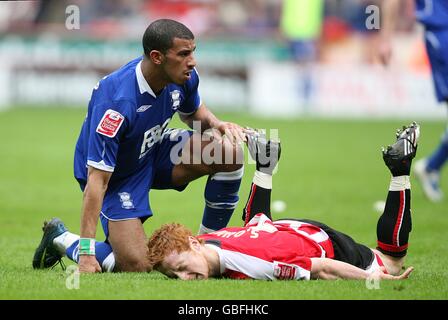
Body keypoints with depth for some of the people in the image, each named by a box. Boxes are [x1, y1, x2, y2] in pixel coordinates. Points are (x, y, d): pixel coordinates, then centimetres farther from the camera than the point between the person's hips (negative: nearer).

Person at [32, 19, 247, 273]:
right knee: (138, 266, -17)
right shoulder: (117, 101, -37)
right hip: (116, 176, -7)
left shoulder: (185, 77, -15)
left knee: (230, 151, -16)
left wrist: (217, 124, -13)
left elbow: (194, 112, 13)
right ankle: (61, 239, 8)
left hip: (154, 153, 7)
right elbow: (97, 180, -35)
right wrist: (87, 253, -38)